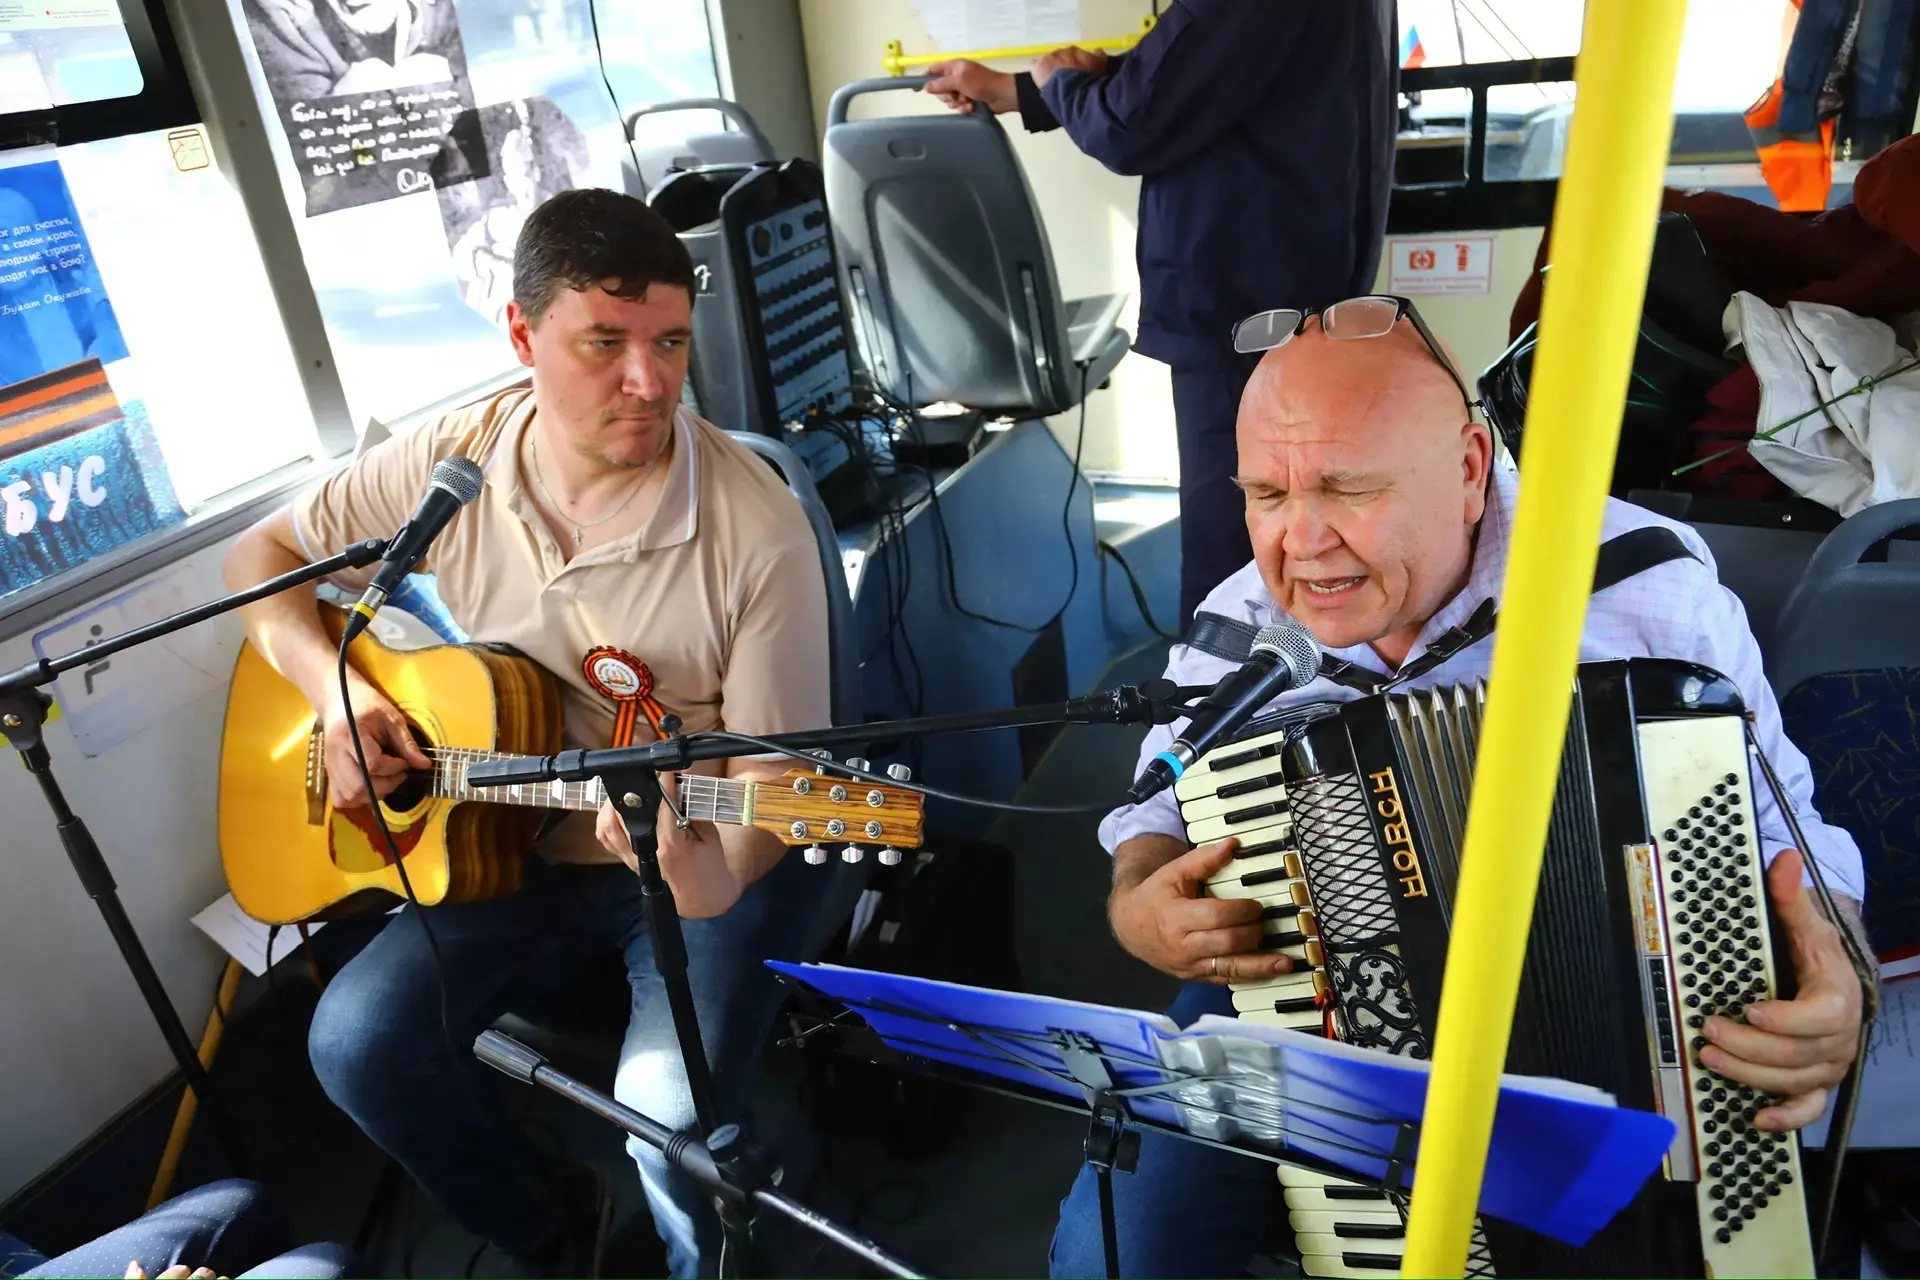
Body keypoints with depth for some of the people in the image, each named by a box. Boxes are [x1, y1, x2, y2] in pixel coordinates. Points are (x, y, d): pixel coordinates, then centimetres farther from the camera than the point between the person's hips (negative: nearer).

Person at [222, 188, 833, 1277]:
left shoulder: (759, 532, -21)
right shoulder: (450, 464, -8)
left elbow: (773, 777, -17)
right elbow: (265, 556, 7)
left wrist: (717, 880, -37)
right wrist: (334, 688, -10)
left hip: (706, 860, -4)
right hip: (516, 847, 5)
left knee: (670, 1107, -24)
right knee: (360, 1040, -12)